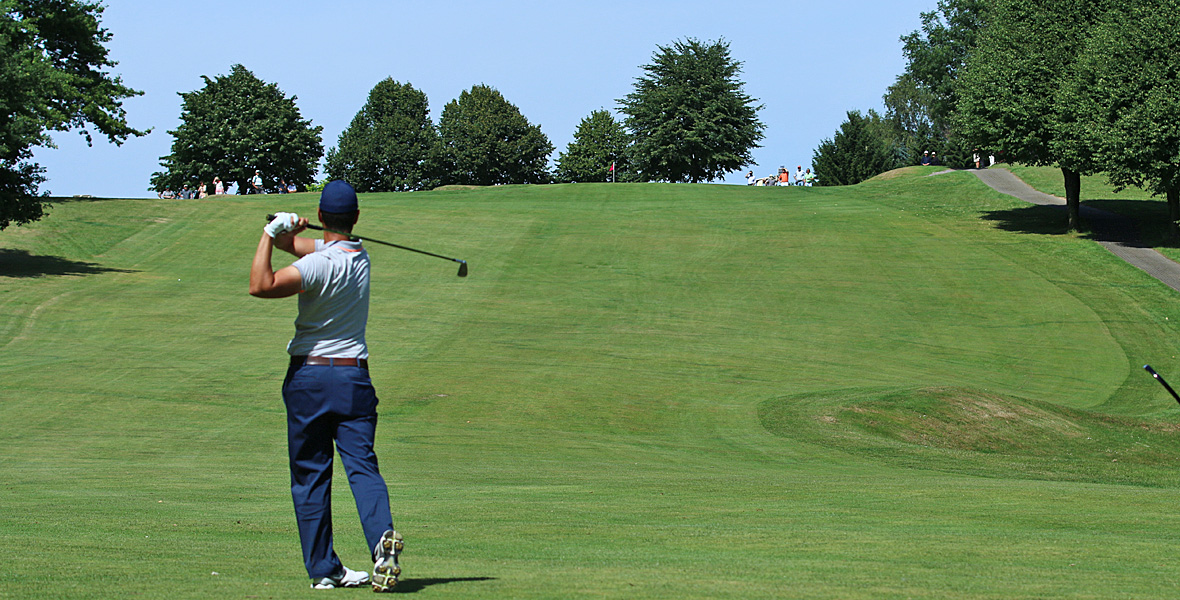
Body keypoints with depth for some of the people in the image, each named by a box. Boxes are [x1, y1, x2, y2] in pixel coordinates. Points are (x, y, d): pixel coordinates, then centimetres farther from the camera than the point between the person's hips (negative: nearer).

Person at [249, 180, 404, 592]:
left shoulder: (319, 265, -15)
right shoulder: (359, 254, 8)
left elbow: (261, 286, -26)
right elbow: (297, 245, 14)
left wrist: (271, 235, -17)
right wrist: (284, 233, -8)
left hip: (308, 376, -4)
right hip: (354, 377, 4)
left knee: (310, 476, 6)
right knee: (362, 466, -5)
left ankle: (323, 568, 6)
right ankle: (382, 535, -31)